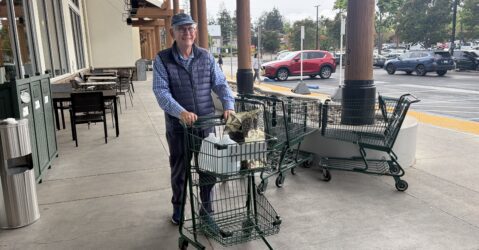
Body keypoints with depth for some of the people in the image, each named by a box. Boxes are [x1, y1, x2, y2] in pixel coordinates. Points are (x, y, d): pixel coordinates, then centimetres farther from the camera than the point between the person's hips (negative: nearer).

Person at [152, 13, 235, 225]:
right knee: (179, 169, 14)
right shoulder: (162, 60, -6)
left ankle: (207, 206, 33)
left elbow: (220, 84, 1)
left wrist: (228, 105, -18)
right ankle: (178, 207, 36)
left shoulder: (206, 57, 3)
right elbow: (161, 91, -16)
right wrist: (180, 112, -33)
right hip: (177, 125, -2)